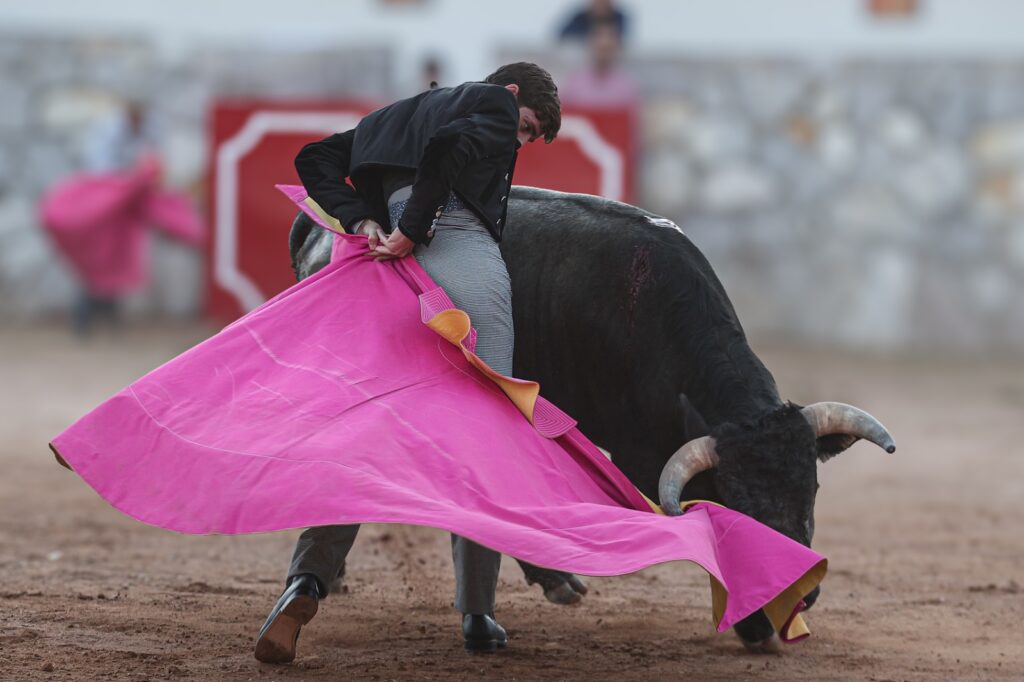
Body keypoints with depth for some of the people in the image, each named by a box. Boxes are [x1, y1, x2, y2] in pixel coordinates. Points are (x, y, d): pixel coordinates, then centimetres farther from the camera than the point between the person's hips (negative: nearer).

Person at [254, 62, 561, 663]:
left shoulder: (398, 114, 33)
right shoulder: (493, 103, 11)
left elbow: (316, 159, 25)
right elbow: (450, 144, -12)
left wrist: (362, 220, 11)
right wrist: (412, 232, -8)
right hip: (464, 258, -6)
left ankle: (308, 583, -17)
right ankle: (478, 616, 4)